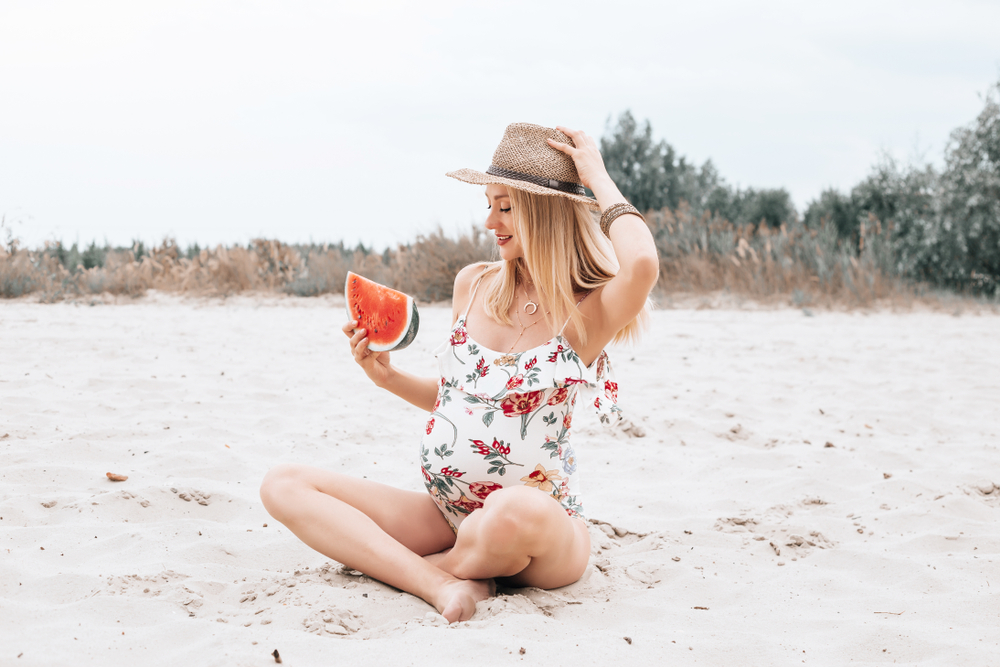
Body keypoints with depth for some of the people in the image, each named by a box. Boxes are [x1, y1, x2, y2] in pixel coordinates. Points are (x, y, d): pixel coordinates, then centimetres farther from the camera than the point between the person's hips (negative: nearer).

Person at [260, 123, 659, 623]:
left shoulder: (588, 310, -8)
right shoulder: (473, 285, 9)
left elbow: (642, 264, -33)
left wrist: (598, 177, -16)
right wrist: (387, 376, 3)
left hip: (545, 530, -6)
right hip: (446, 518, 6)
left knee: (516, 510, -44)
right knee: (284, 486, -8)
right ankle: (441, 584, -25)